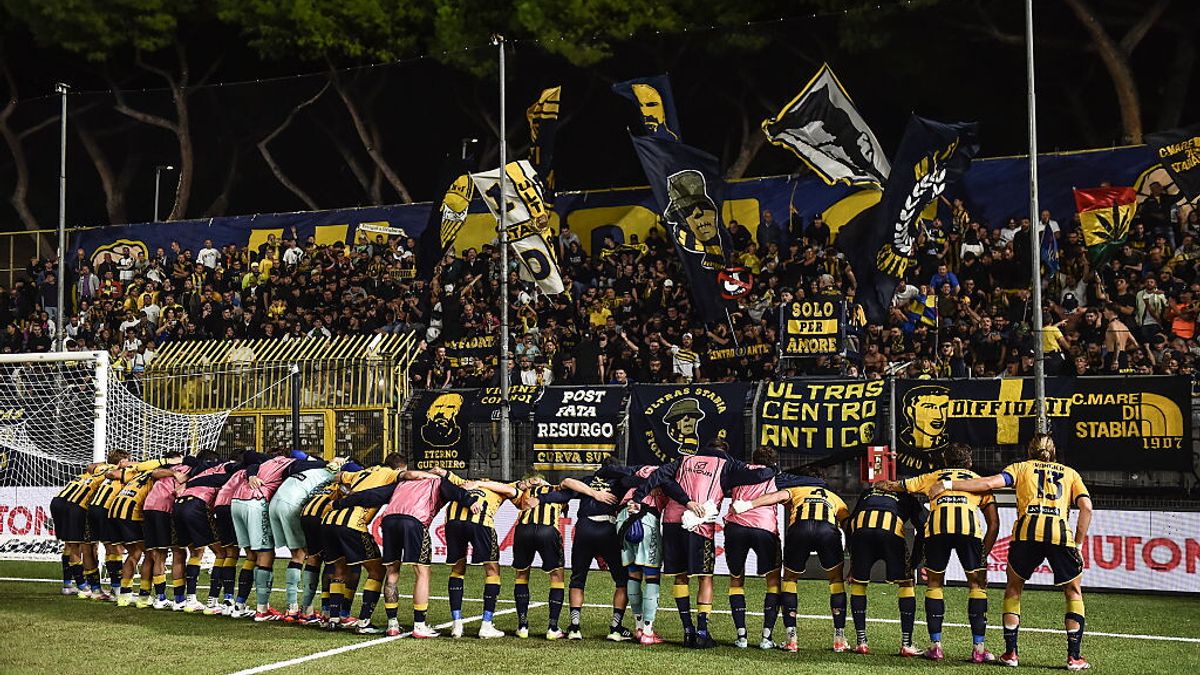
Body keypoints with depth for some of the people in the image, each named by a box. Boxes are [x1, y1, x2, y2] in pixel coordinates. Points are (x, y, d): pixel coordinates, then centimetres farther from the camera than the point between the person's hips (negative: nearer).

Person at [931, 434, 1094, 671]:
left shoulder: (1022, 467, 22)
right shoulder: (1070, 473, 26)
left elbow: (991, 482, 5)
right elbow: (1086, 507, 11)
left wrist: (948, 484, 8)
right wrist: (1078, 545, 14)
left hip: (1027, 530, 0)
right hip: (1060, 532, 0)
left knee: (1013, 589, 19)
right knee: (1073, 591, 18)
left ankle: (1010, 651, 12)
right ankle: (1074, 656, 9)